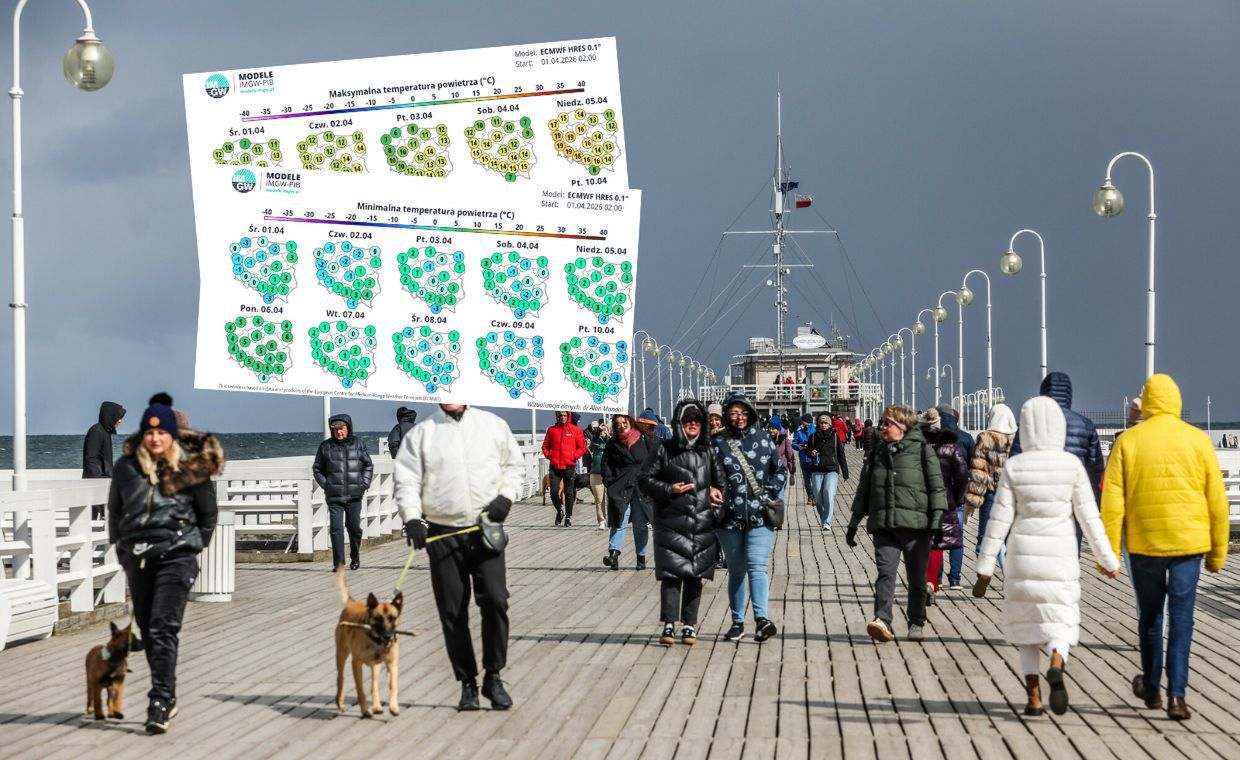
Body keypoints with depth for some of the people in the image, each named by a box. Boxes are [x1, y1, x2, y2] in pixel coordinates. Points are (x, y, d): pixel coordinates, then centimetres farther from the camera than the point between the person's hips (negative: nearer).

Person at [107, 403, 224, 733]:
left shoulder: (191, 467, -4)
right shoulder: (126, 466, 3)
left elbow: (208, 513, 7)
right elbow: (114, 511, 16)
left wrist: (194, 547, 8)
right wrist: (122, 549, 15)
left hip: (176, 555, -4)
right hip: (137, 557, 4)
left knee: (164, 628, -14)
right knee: (147, 630, 10)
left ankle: (160, 702, -16)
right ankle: (167, 697, 23)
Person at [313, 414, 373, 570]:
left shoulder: (358, 444, 6)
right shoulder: (325, 446, 5)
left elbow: (368, 466, 14)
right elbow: (318, 469, 13)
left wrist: (364, 484, 3)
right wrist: (326, 485, 0)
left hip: (354, 495, 1)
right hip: (334, 497, -1)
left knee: (354, 528, 7)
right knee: (336, 528, -9)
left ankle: (355, 558, 27)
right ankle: (338, 562, -8)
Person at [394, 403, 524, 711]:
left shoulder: (492, 425, 8)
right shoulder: (422, 433, 4)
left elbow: (514, 464, 17)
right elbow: (406, 479, 0)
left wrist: (506, 496, -1)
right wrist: (412, 517, -15)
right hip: (443, 534, 0)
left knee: (495, 599, -13)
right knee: (453, 613, 3)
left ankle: (493, 676, 1)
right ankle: (467, 683, 14)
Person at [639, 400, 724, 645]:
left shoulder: (707, 451, 11)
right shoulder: (664, 450, 2)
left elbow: (720, 479, 22)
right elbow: (646, 479, 2)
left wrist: (716, 491, 1)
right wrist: (669, 490, -10)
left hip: (702, 524, 3)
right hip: (672, 522, -3)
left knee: (695, 575, 4)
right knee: (671, 573, -8)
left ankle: (689, 625, 11)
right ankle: (669, 625, -5)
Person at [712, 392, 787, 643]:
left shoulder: (763, 439, 5)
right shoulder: (717, 443, 0)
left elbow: (780, 470, 11)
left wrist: (771, 493, 0)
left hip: (760, 516, -1)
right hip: (730, 517, 1)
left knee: (757, 566, -13)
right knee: (736, 570, 9)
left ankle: (761, 619, -22)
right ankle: (737, 622, 18)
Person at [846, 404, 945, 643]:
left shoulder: (921, 449, 2)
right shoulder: (877, 452, 16)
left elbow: (936, 485, 0)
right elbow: (864, 488, 21)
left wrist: (936, 519, -8)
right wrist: (853, 523, 20)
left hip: (915, 523, -3)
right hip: (883, 524, 3)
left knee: (917, 577, 6)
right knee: (886, 572, -14)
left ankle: (917, 623, 19)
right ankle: (882, 621, -25)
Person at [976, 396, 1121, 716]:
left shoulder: (1014, 467, -5)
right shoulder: (1072, 465, -5)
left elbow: (999, 521, -5)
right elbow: (1089, 517, -4)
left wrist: (985, 569, 0)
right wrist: (1108, 559, 7)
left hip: (1023, 555, 1)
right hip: (1060, 556, -1)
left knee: (1028, 623, 15)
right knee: (1060, 626, 7)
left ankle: (1033, 697, 9)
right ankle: (1056, 667, -25)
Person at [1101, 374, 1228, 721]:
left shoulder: (1127, 442, -3)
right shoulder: (1198, 441, -1)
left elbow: (1112, 501, -5)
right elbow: (1217, 501, 1)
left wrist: (1109, 552, 0)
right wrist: (1218, 551, 10)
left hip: (1144, 544, 0)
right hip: (1188, 543, 0)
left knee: (1150, 615, 16)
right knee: (1181, 618, 1)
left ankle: (1151, 688, 31)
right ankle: (1176, 695, -8)